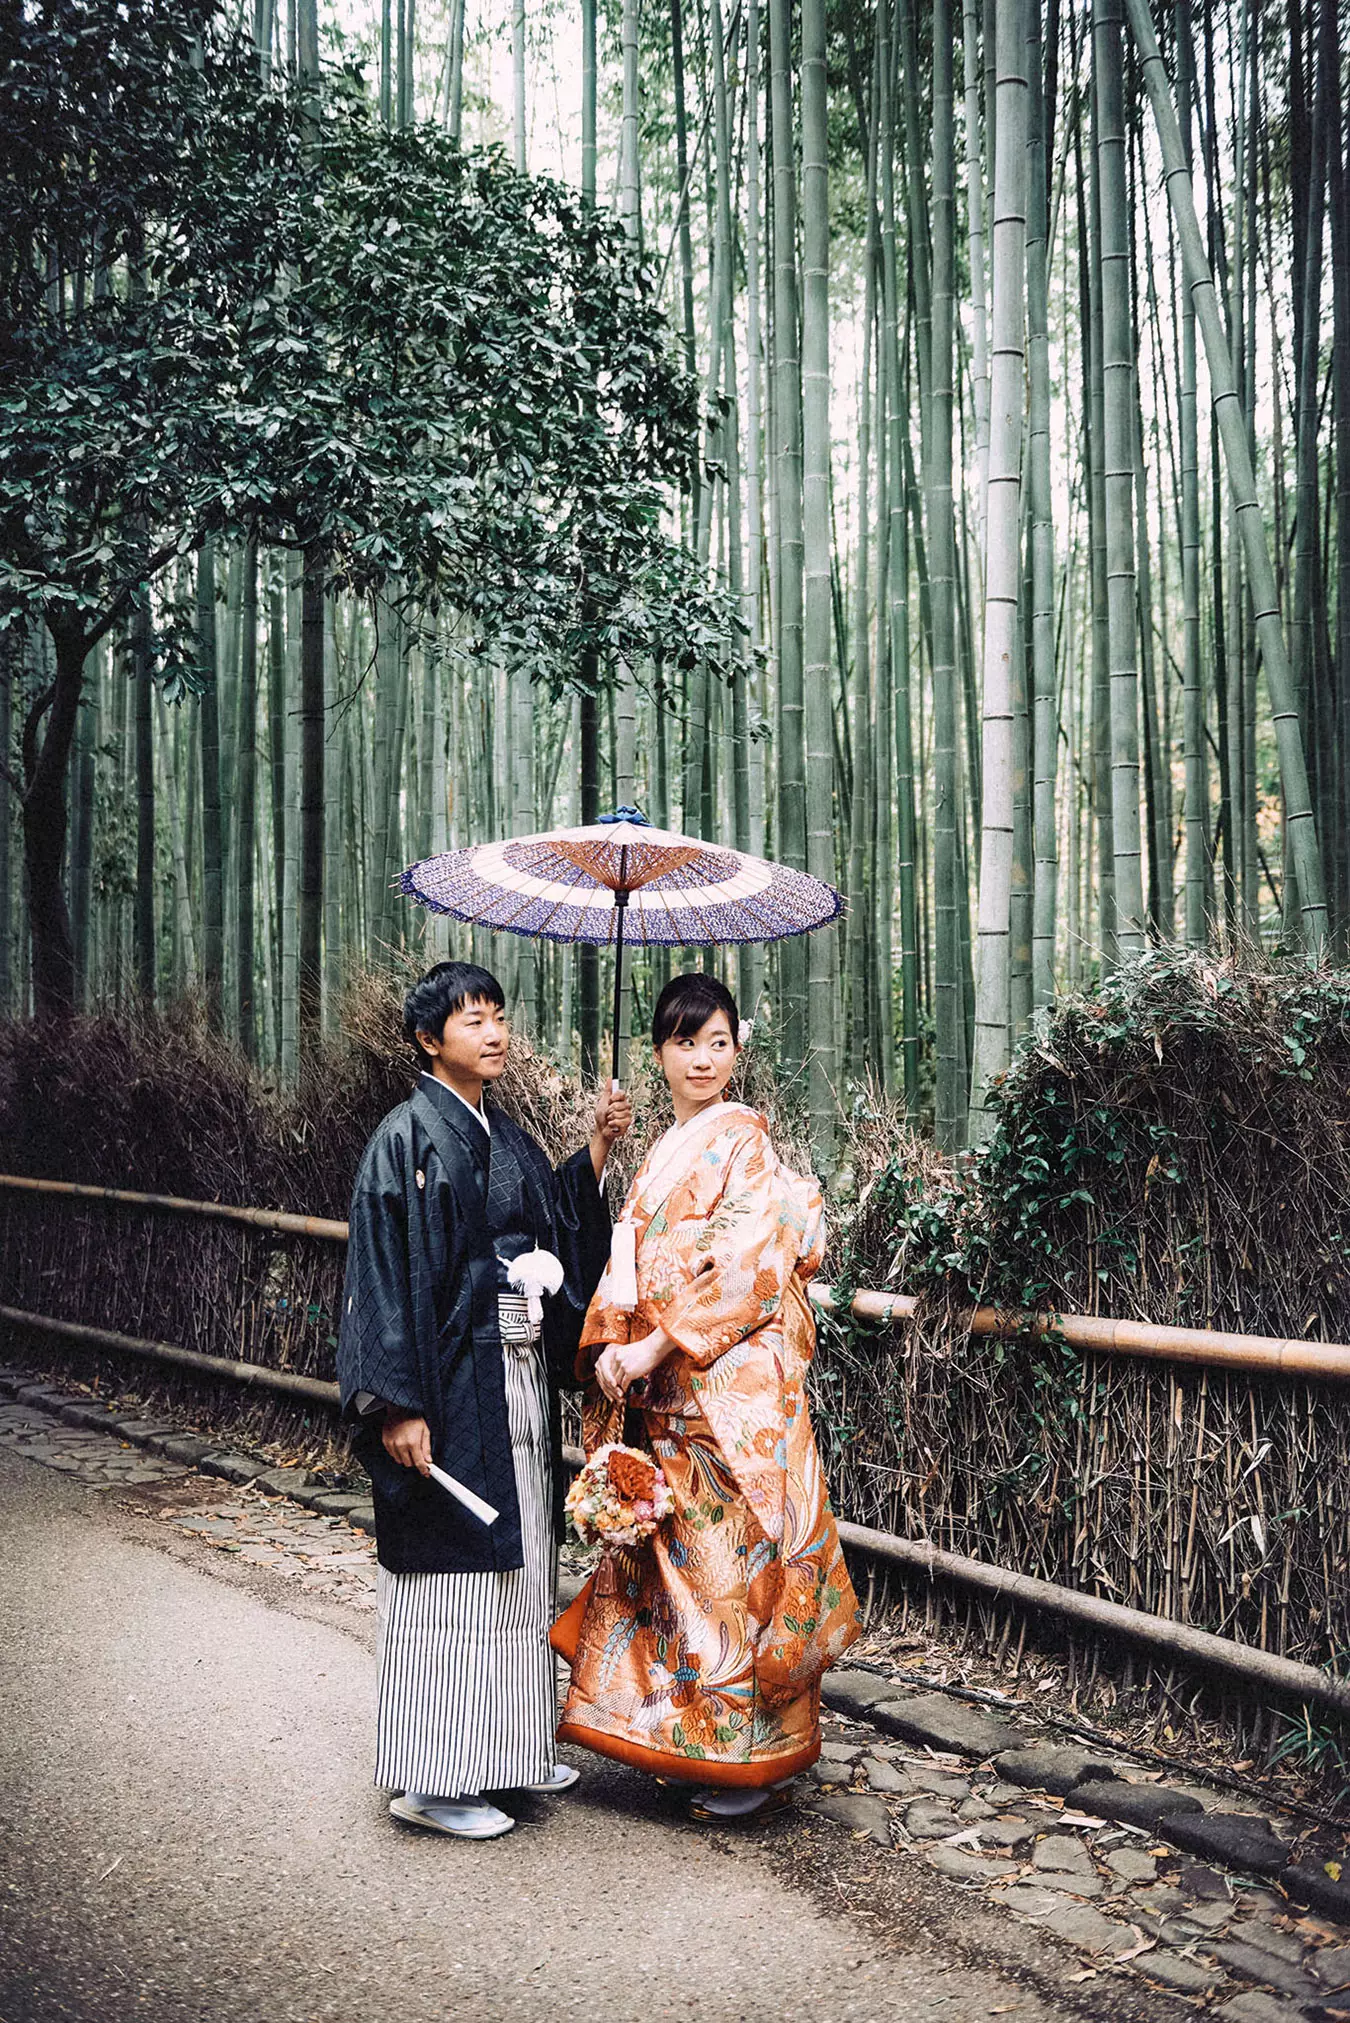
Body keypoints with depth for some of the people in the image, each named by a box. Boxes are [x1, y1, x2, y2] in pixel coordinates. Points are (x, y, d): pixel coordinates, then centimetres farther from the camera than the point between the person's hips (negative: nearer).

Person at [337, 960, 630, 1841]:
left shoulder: (507, 1135, 12)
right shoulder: (408, 1137, -11)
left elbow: (562, 1223, 14)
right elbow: (384, 1275, -16)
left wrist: (599, 1147, 5)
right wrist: (398, 1404, -20)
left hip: (519, 1379, 8)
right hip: (453, 1385, -8)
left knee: (516, 1563, 15)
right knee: (450, 1569, -1)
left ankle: (508, 1747, 29)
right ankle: (431, 1779, 11)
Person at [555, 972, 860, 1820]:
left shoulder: (741, 1139, -8)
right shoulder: (662, 1153, 15)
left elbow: (743, 1265, -17)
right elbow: (629, 1263, 13)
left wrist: (655, 1348, -16)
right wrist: (608, 1346, -3)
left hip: (732, 1391, -7)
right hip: (662, 1396, 7)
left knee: (731, 1559, -1)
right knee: (676, 1559, 12)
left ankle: (756, 1757, 12)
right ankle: (692, 1741, 25)